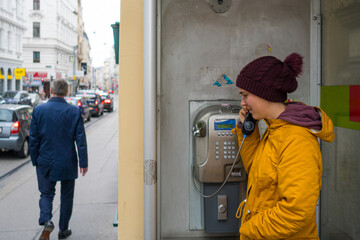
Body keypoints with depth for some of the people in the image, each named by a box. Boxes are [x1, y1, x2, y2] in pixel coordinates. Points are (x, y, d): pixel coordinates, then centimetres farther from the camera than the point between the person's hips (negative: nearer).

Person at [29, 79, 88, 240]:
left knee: (46, 194, 13)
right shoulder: (74, 111, -9)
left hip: (45, 162, 0)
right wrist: (83, 162, -1)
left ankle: (46, 221, -12)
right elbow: (81, 140, -8)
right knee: (67, 196, 15)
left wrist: (35, 160, 9)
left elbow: (33, 139, -2)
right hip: (68, 163, 0)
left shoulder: (39, 110, -6)